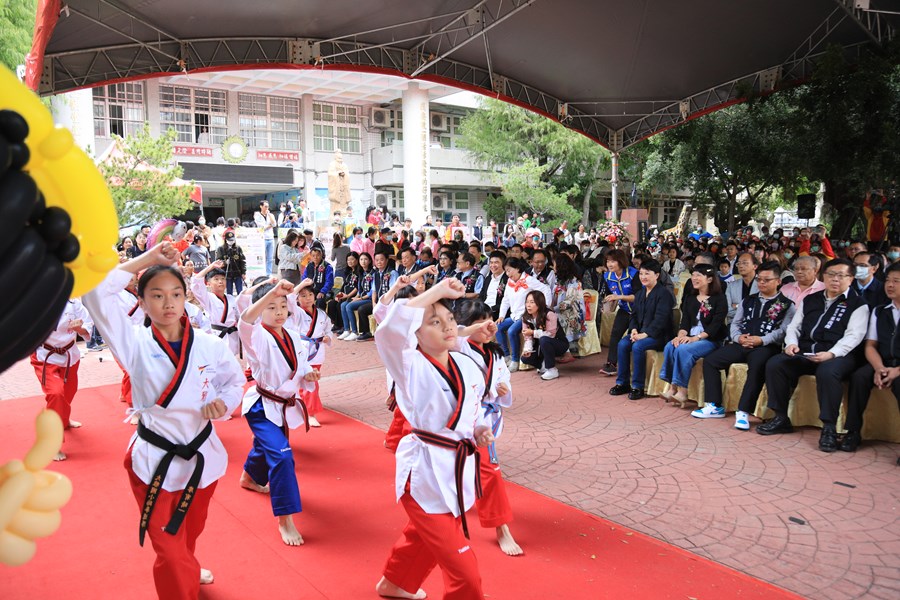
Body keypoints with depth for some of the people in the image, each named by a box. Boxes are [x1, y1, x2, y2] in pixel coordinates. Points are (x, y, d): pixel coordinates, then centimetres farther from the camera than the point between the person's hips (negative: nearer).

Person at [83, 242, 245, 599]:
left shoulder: (209, 346, -10)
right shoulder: (135, 343, -13)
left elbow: (235, 381, 6)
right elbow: (95, 292, -24)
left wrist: (223, 403, -16)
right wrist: (148, 258, -21)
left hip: (202, 455, 3)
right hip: (154, 461, -3)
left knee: (190, 532, 28)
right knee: (170, 552, 3)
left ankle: (187, 570, 59)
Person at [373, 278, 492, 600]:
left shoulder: (467, 366, 0)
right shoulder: (412, 368, -21)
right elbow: (389, 331, -41)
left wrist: (478, 431, -4)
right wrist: (436, 291, -35)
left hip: (458, 468, 7)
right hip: (426, 472, -7)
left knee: (424, 537, 29)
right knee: (462, 567, 0)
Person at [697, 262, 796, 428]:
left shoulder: (787, 305, 7)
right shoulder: (748, 301, 22)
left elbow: (784, 330, -6)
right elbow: (735, 323, 18)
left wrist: (761, 340, -18)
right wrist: (738, 337, -4)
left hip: (766, 347, -5)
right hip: (742, 345, 5)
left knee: (756, 367, -37)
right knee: (710, 360, -12)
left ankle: (743, 412, -30)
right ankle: (715, 406, -8)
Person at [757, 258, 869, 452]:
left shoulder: (857, 305, 5)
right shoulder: (810, 300, 21)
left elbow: (853, 336, -7)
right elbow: (794, 326, 19)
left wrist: (830, 354, -23)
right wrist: (791, 343, -3)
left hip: (838, 355, -5)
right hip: (804, 353, 5)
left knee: (827, 372, -38)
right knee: (774, 364, -18)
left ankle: (829, 428, -25)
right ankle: (781, 418, -8)